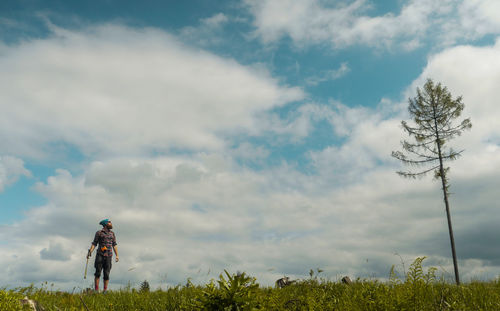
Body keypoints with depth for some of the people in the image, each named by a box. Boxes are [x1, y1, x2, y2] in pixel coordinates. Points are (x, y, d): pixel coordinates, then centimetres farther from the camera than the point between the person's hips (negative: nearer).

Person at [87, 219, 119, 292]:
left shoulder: (112, 234, 14)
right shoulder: (99, 233, 4)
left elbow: (114, 245, 13)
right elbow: (94, 243, 1)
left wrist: (117, 255, 6)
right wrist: (90, 252, -13)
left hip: (108, 256, 3)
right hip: (100, 255, -3)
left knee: (106, 274, 1)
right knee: (98, 273, -3)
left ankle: (105, 291, 6)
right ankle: (96, 290, 1)